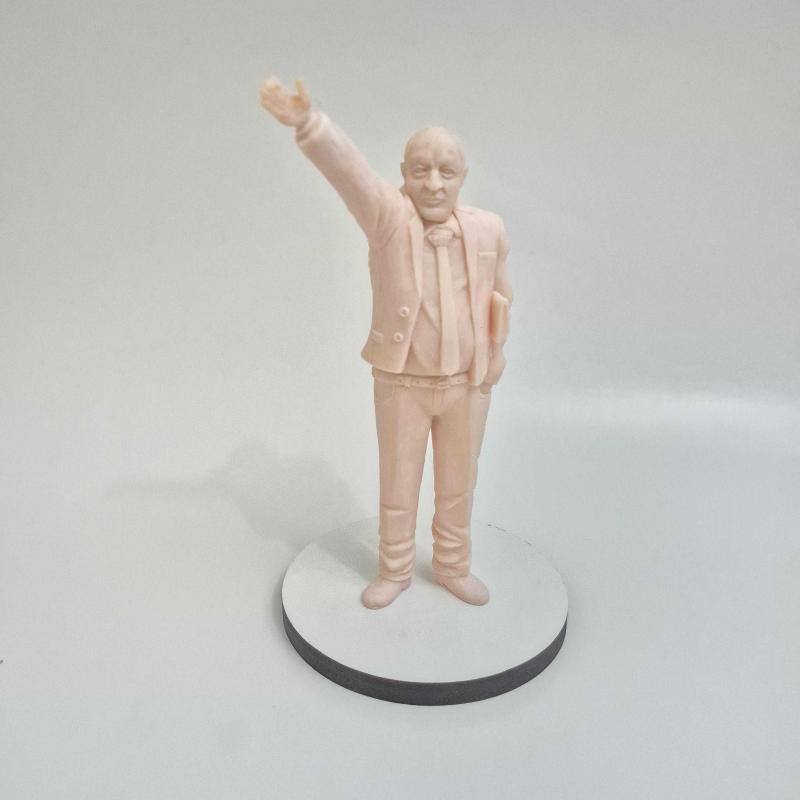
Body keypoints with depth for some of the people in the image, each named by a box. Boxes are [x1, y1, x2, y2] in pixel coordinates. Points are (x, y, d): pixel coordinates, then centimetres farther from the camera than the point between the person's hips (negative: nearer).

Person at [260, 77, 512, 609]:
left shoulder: (488, 229, -6)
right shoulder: (389, 216, -14)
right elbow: (346, 167, -33)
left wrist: (492, 363, 14)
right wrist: (307, 122, -52)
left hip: (467, 384, 2)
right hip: (402, 383, -2)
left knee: (458, 484, 16)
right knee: (398, 484, 13)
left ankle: (453, 566, 39)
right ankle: (395, 569, 35)